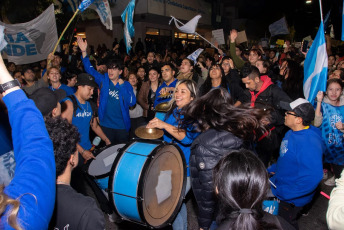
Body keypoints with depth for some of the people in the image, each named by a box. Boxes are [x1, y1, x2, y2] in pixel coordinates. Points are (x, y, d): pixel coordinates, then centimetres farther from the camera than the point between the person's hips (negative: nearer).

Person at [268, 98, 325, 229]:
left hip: (292, 199, -8)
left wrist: (280, 192, -33)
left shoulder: (309, 143, -34)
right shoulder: (292, 133, -1)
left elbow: (312, 178, -38)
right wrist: (272, 169, 8)